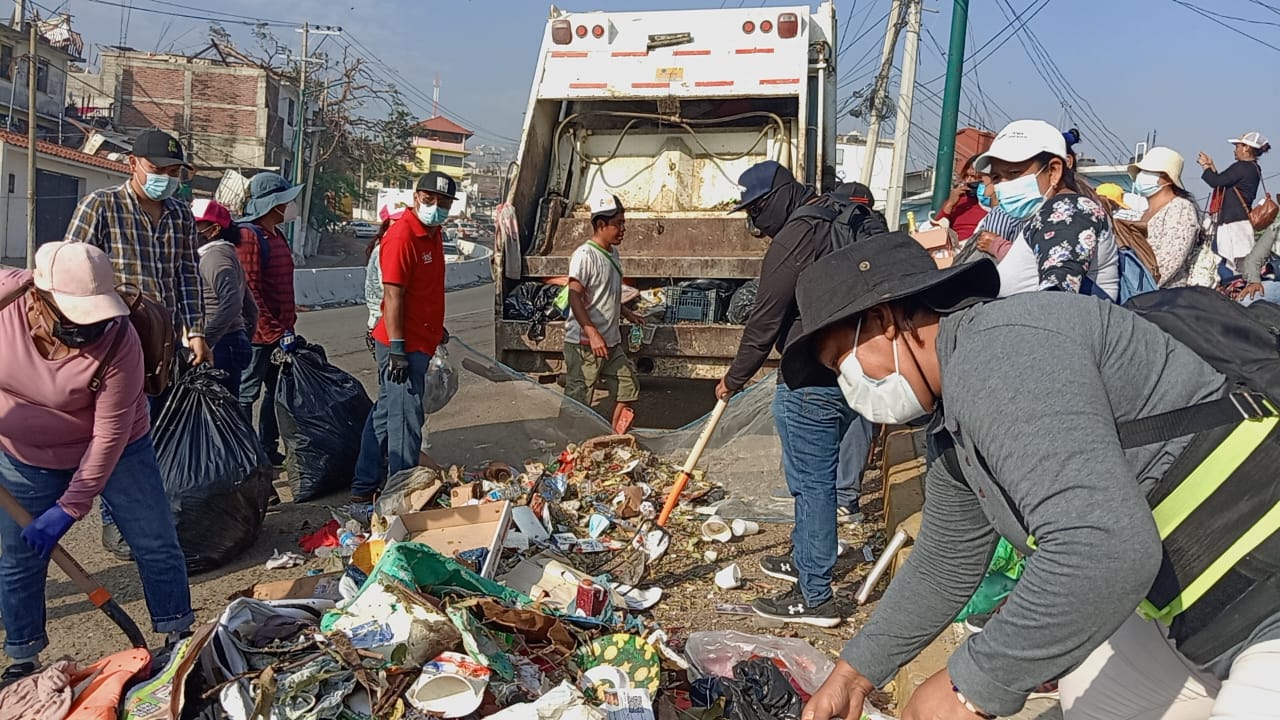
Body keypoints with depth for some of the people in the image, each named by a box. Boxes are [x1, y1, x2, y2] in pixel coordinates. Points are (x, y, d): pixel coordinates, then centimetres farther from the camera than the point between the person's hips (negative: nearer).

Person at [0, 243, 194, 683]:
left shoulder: (118, 340, -32)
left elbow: (109, 433, -26)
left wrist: (69, 509, -24)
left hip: (114, 449, -2)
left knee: (156, 545, 4)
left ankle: (178, 637, 24)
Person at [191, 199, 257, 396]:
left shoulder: (215, 256, -10)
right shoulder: (228, 254, 22)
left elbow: (231, 302, -26)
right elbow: (250, 307, 27)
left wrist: (204, 341, -25)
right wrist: (244, 335, 27)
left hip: (221, 347, -10)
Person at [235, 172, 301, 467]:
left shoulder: (277, 235, 15)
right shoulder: (249, 235, -15)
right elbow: (250, 291, -20)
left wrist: (288, 325, 16)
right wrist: (275, 331, -21)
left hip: (280, 331, 10)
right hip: (258, 333, -9)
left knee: (276, 392, 16)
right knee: (246, 395, 1)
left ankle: (269, 450, 28)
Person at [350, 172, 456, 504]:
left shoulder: (434, 233, 12)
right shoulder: (402, 235, -17)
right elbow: (393, 295, -21)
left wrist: (437, 327, 26)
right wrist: (397, 349, -24)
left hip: (420, 342, 10)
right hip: (404, 345, -10)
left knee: (386, 414, 16)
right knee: (406, 420, -3)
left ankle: (364, 488, 28)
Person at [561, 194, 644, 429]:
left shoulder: (613, 253, 11)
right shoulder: (584, 255, -16)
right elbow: (574, 297, -23)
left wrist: (627, 313, 22)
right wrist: (593, 335, -30)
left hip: (611, 341, 9)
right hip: (584, 342, -9)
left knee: (628, 387, 13)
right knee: (578, 400, -1)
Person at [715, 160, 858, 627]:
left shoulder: (794, 239, -17)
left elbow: (765, 320, -15)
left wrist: (735, 379, -4)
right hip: (849, 372, 10)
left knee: (811, 482, -3)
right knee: (815, 475, 21)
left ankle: (815, 597, 5)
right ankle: (803, 559, 38)